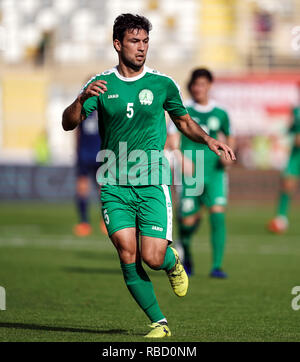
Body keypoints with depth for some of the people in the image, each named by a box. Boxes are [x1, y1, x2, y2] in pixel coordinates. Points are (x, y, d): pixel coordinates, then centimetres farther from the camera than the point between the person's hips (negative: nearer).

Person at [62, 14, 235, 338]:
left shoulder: (162, 84, 4)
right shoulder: (101, 84, 4)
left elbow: (183, 121, 19)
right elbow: (68, 124, -3)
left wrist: (209, 140, 1)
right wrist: (82, 99, -22)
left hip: (152, 184, -1)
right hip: (114, 186, 1)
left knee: (153, 258, -12)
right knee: (128, 256, -10)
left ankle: (172, 261, 26)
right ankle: (159, 322, 3)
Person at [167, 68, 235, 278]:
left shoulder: (220, 113, 5)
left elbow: (230, 137, 19)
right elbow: (172, 136, -2)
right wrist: (180, 157, -18)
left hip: (215, 171, 1)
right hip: (191, 172, -1)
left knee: (218, 214, -15)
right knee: (188, 220, 0)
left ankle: (217, 266, -12)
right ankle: (185, 251, 34)